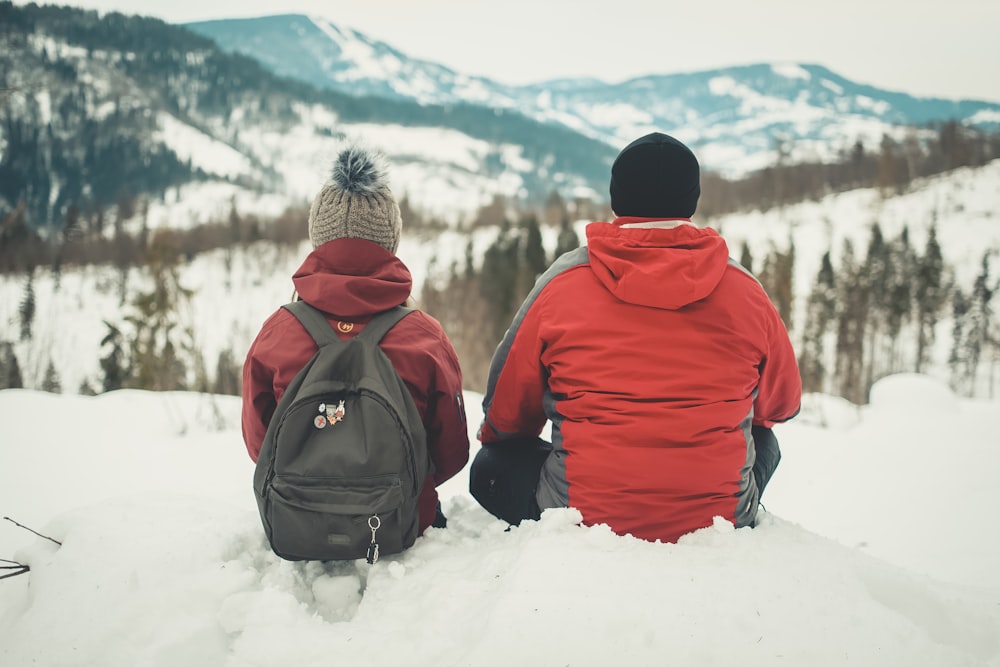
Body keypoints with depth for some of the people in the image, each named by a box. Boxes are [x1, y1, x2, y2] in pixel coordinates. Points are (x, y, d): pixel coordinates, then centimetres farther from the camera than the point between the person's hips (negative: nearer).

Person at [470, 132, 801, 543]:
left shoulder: (562, 283, -6)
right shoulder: (744, 290, -2)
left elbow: (504, 414, 4)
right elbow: (783, 404, 14)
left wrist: (492, 439, 28)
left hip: (583, 516, -2)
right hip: (719, 520, 3)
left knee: (493, 465, 23)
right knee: (763, 442, 32)